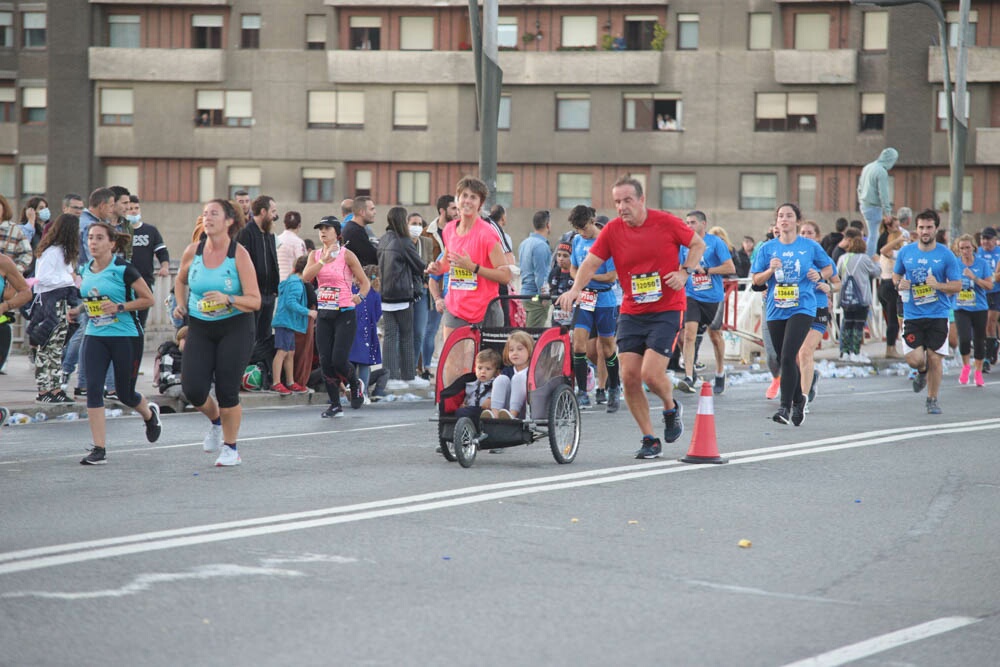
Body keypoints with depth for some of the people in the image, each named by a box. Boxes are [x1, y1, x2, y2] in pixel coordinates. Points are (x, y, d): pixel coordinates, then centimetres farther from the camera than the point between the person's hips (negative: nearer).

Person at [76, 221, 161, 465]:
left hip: (125, 336, -5)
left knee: (125, 393, 7)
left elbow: (148, 299, -9)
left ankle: (150, 413, 44)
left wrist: (120, 307, -18)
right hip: (95, 336, 5)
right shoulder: (87, 270, 6)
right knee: (93, 388, -10)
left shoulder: (124, 269, -12)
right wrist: (80, 308, 9)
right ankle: (99, 450, -7)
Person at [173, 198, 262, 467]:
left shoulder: (239, 254, -11)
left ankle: (230, 448, 17)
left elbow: (254, 301, -13)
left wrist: (227, 299, -28)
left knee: (227, 391, -4)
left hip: (235, 327, -3)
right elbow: (181, 280, 22)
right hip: (200, 328, 3)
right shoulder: (193, 251, -1)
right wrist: (181, 304, 5)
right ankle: (215, 421, 27)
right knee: (193, 389, -8)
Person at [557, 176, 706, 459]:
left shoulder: (667, 222, -7)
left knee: (651, 373, -15)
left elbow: (698, 244, 6)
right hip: (631, 313, 3)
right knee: (629, 376, -4)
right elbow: (591, 262, -4)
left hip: (666, 310, -3)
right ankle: (649, 440, 10)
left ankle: (671, 408, 19)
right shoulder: (612, 230, -2)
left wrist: (684, 272, -8)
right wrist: (574, 290, -21)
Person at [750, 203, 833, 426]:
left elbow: (829, 268, 13)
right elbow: (756, 280, 7)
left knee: (788, 356, -19)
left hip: (802, 309, -4)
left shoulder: (810, 246, 1)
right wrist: (770, 270, -12)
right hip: (776, 311, 4)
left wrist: (819, 275, -7)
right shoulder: (768, 248, 6)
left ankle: (786, 406, -16)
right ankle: (798, 400, 34)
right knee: (784, 359, 12)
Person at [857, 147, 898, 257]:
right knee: (873, 235, -3)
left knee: (873, 235, 16)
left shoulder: (868, 167, 10)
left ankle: (870, 258, 17)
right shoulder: (882, 172, -17)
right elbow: (883, 193, -18)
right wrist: (887, 211, -13)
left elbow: (860, 187, 18)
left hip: (864, 204, 9)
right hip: (874, 207, -9)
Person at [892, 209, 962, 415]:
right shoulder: (905, 252, 4)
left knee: (934, 358, -2)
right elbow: (896, 275, 19)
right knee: (915, 359, -10)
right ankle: (922, 372, 27)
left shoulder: (946, 255, -3)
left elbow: (957, 286, -1)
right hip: (912, 315, 1)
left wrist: (937, 285, -19)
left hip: (938, 315, -1)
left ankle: (932, 399, 17)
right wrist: (899, 284, -4)